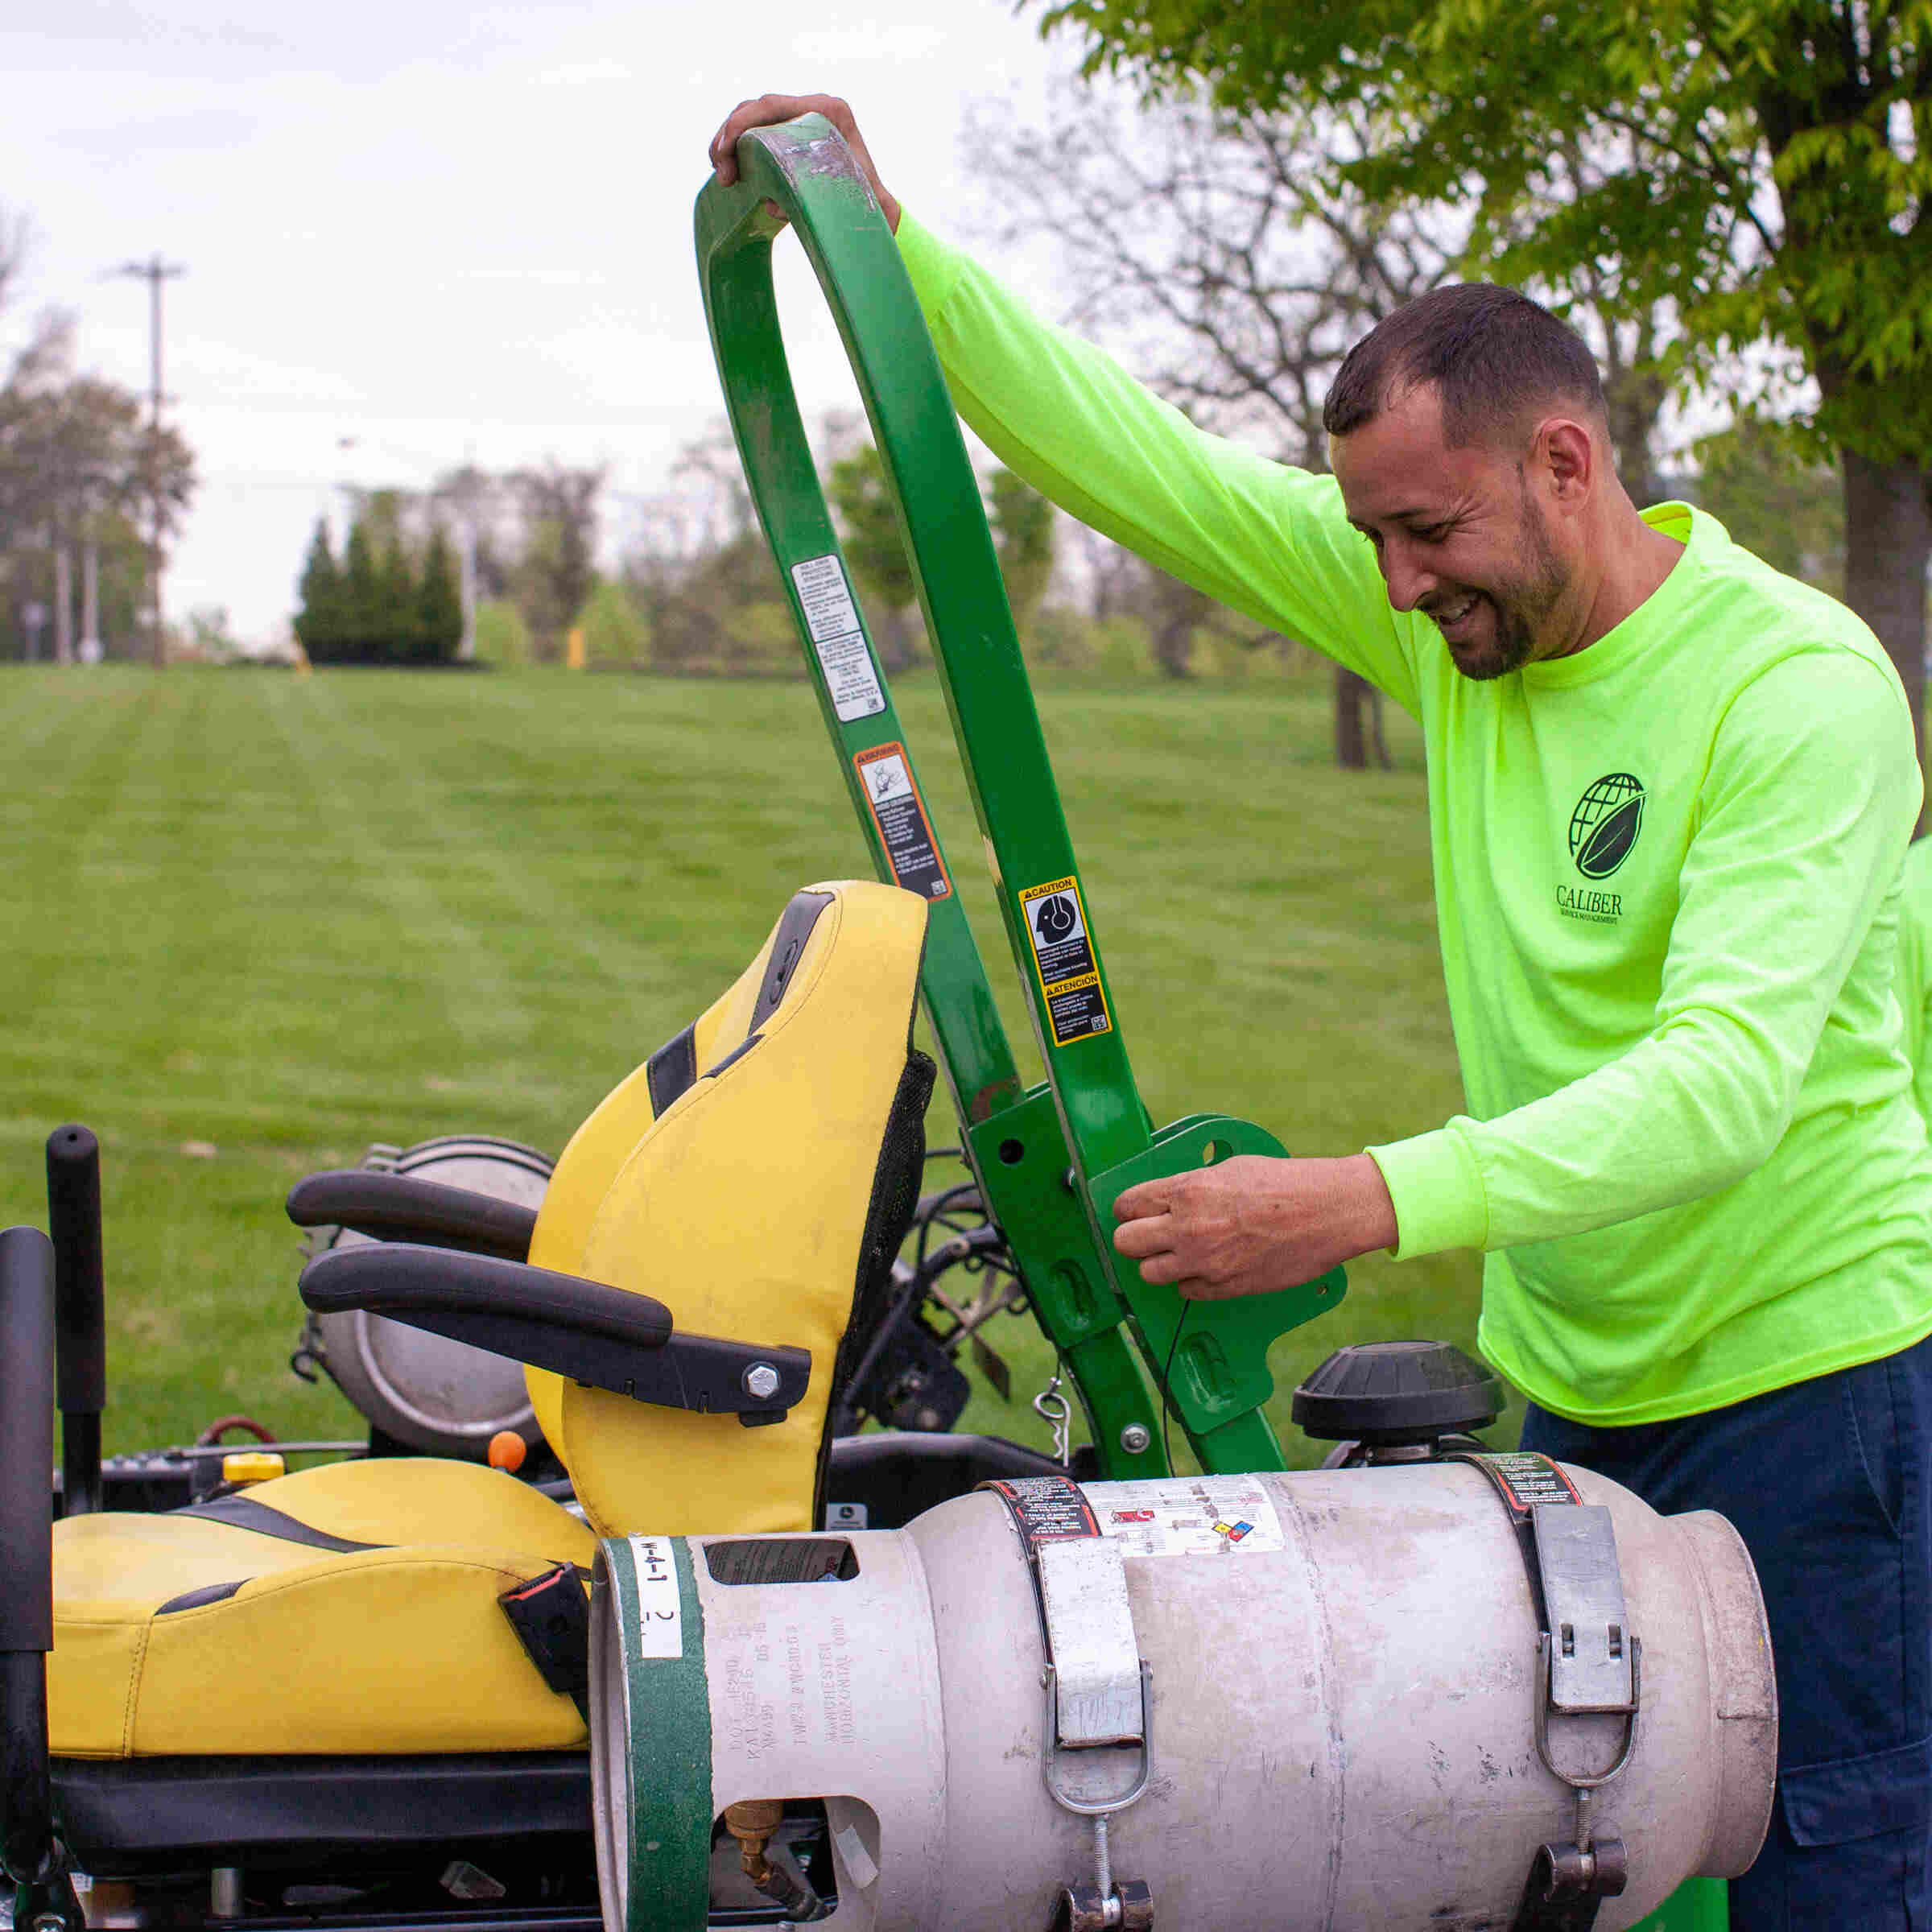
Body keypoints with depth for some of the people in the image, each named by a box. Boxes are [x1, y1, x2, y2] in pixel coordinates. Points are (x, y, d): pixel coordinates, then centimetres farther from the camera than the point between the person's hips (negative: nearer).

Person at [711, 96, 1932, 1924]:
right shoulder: (1451, 619, -1)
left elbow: (1728, 1075, -32)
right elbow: (1132, 457, 1)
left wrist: (1368, 1203, -42)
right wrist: (883, 236, -9)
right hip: (1571, 1373, 7)